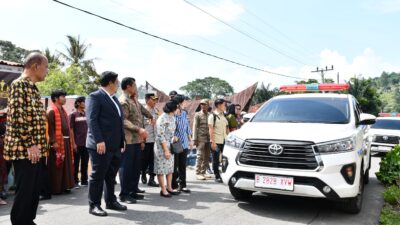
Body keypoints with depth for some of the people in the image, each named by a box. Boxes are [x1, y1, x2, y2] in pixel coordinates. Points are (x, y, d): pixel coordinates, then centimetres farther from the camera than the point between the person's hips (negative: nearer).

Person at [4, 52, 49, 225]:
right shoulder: (19, 84, -11)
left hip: (35, 149, 9)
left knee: (34, 190, 14)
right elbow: (17, 116, -20)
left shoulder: (32, 87, 17)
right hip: (24, 149, -9)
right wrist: (30, 144, -21)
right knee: (24, 191, -2)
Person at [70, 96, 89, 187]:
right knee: (76, 163, 4)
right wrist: (73, 143, -11)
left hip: (86, 143, 4)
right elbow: (71, 130, -5)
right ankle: (75, 181, 13)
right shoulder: (73, 115, -3)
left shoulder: (86, 114, 10)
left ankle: (84, 180, 19)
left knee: (85, 163, 10)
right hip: (77, 144, -4)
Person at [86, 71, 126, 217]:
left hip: (115, 145, 8)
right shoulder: (95, 96, -7)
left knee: (111, 176, 16)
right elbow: (92, 120, -16)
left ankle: (111, 201, 27)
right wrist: (99, 141, -23)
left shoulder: (114, 98, 20)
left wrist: (122, 141, 16)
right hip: (101, 145, -8)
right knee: (97, 176, 2)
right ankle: (94, 205, 12)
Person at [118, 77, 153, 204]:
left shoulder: (134, 99, 16)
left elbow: (141, 108, 36)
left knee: (136, 166, 13)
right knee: (126, 167, -1)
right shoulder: (123, 101, -13)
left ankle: (133, 190, 23)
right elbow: (124, 121, -20)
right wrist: (139, 129, -27)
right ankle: (124, 194, 8)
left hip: (137, 139, 9)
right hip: (128, 140, -9)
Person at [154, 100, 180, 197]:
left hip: (170, 146, 8)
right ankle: (163, 190, 10)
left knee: (170, 168, 12)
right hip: (161, 147, -8)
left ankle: (169, 188, 22)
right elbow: (161, 136, -20)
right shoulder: (162, 119, -18)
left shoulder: (172, 117, 8)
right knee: (161, 169, 2)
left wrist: (174, 137, 0)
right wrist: (166, 150, -20)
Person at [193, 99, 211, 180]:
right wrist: (195, 139, -9)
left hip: (208, 138, 4)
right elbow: (195, 127, -2)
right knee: (200, 156, -6)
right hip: (201, 138, -4)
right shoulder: (197, 115, 2)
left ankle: (203, 172, 14)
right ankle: (198, 173, 1)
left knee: (207, 157, 4)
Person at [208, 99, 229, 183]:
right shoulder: (212, 116, -5)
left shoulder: (224, 116, 14)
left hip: (224, 141, 6)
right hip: (216, 141, -6)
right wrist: (213, 142, -15)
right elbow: (211, 130, -9)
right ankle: (217, 177, 11)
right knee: (216, 160, 2)